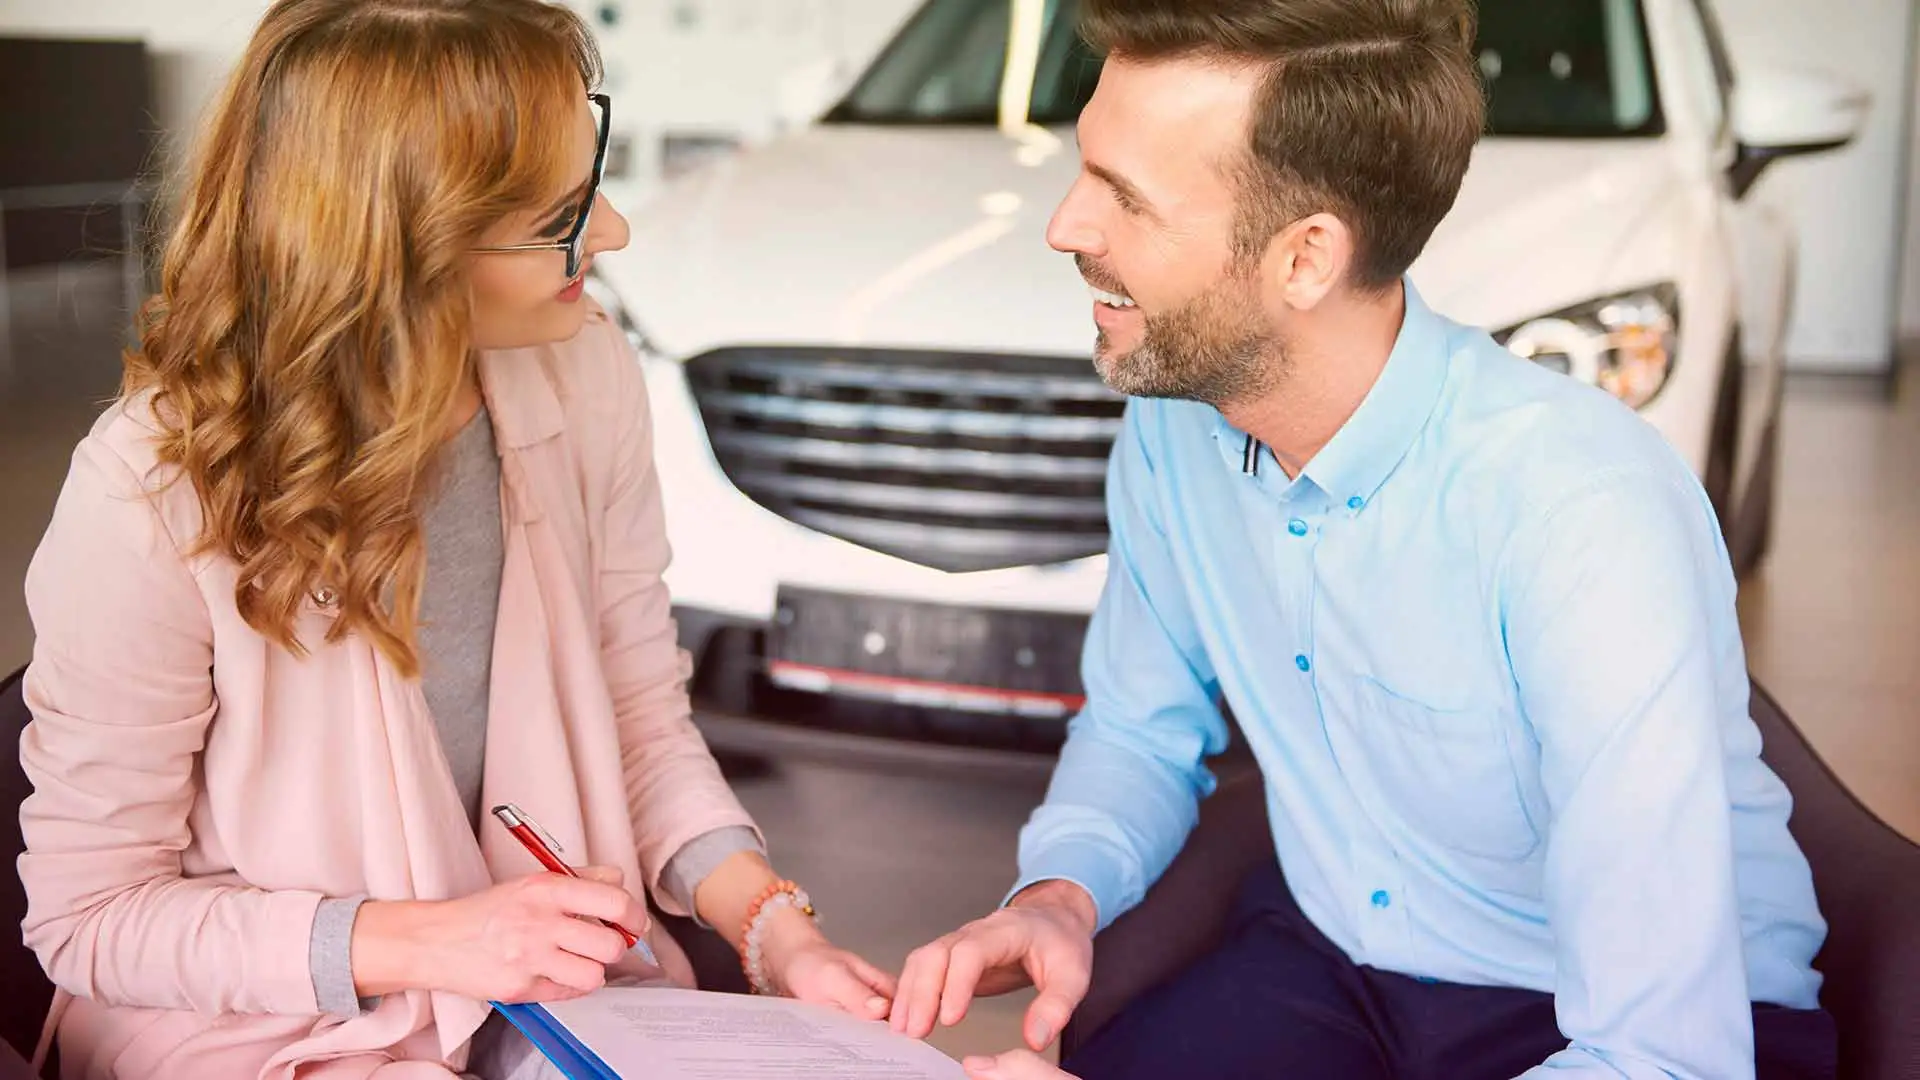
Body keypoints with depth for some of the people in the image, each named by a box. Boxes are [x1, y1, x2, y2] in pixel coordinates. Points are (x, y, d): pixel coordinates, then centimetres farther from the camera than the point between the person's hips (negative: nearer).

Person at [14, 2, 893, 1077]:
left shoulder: (588, 377, -7)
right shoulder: (152, 494, -20)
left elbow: (645, 725, 3)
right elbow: (89, 915, -12)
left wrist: (776, 927, -11)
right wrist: (431, 941, -20)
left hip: (561, 984, 3)